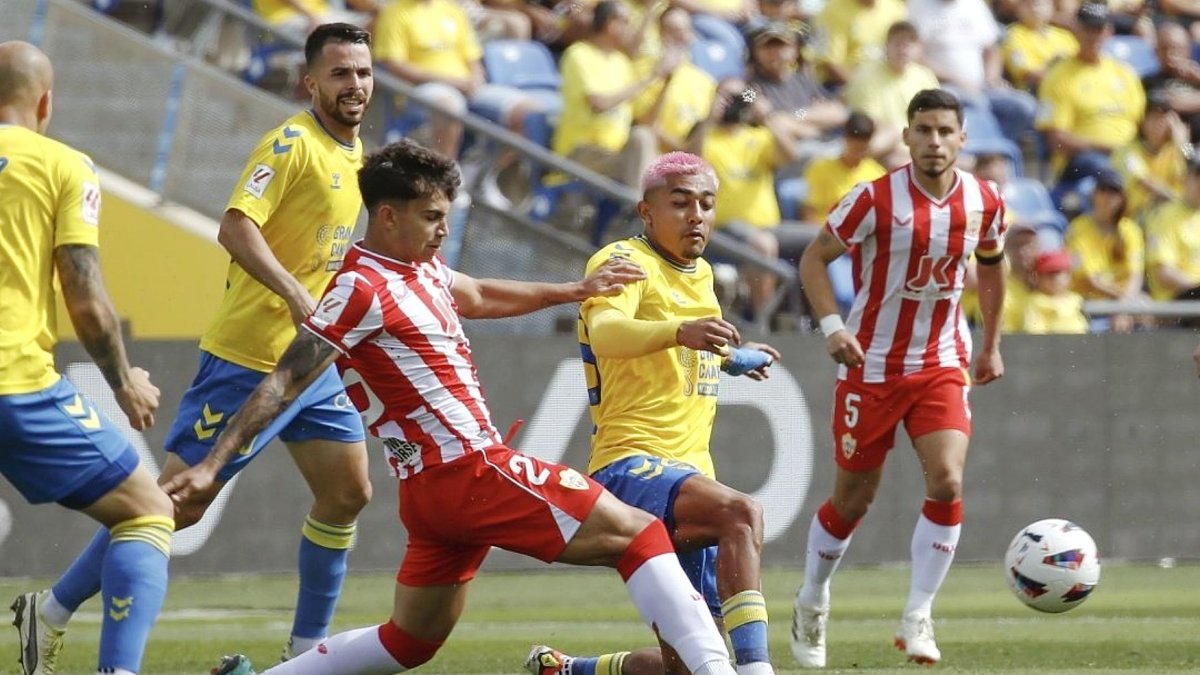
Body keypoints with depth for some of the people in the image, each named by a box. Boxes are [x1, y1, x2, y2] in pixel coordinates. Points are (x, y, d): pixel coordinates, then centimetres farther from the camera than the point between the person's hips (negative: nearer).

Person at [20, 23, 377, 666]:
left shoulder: (353, 152, 12)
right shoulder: (292, 142, -15)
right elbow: (236, 227, -27)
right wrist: (293, 293, -37)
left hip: (310, 363, 9)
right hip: (245, 362, -8)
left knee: (348, 493, 4)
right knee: (178, 502, -6)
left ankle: (307, 647, 15)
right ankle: (52, 612, 4)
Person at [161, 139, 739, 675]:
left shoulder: (423, 267, 13)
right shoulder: (362, 290, -14)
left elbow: (480, 298, 34)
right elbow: (285, 382, -16)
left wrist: (576, 290, 38)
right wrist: (213, 464, -20)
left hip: (435, 490, 10)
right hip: (470, 471, -10)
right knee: (638, 533, -10)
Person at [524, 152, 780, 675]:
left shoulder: (701, 274, 18)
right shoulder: (625, 261, -8)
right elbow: (605, 333, -32)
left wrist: (731, 358, 27)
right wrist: (679, 331, -50)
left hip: (690, 475, 8)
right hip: (630, 465, -8)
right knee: (742, 513, -37)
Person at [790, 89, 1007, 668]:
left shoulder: (984, 203, -3)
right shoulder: (875, 199, -14)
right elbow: (814, 258, -6)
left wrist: (991, 346, 19)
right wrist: (831, 326, -19)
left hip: (942, 366, 2)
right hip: (872, 366, -2)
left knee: (947, 482, -17)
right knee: (853, 498, 7)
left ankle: (918, 617, -7)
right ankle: (811, 604, 30)